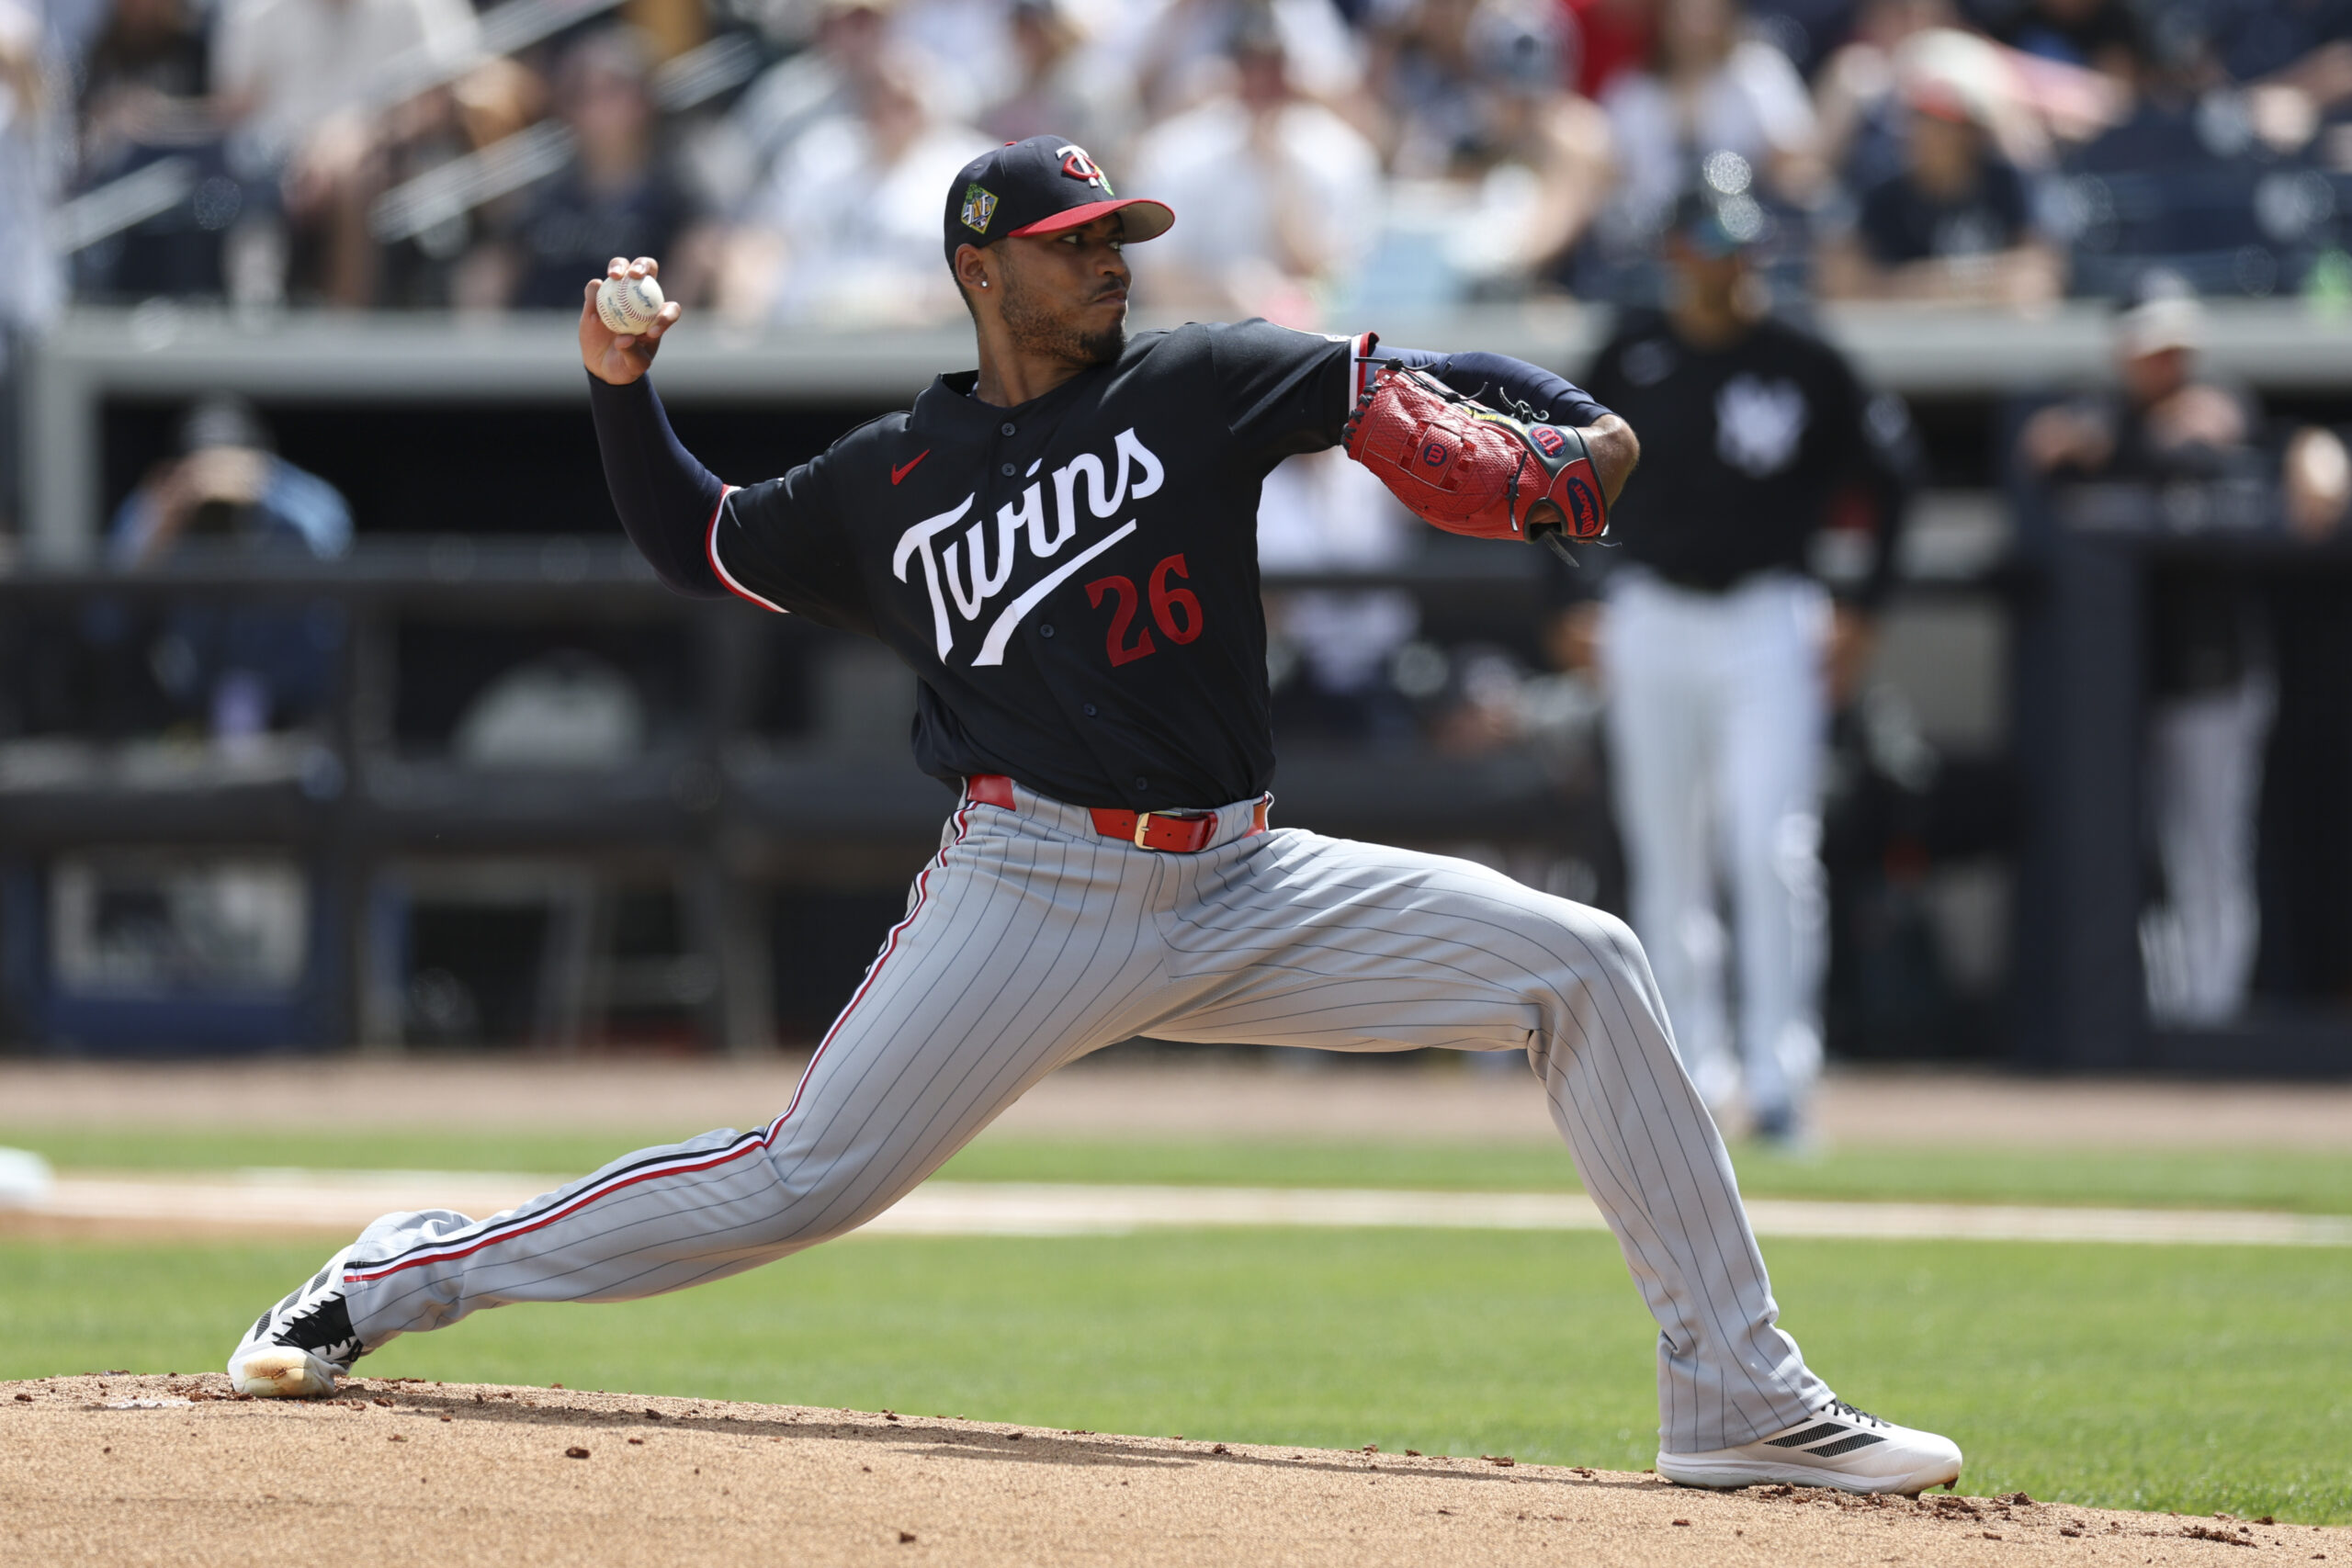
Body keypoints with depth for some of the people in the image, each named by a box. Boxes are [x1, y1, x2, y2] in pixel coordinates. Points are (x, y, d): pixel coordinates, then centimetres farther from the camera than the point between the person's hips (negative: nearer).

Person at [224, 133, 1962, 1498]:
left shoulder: (1195, 385, 6)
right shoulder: (888, 480, 9)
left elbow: (1411, 382, -2)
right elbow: (700, 548, 23)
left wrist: (1582, 424, -20)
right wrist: (624, 392, 8)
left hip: (1243, 890, 2)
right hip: (1036, 886, -2)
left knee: (1577, 962, -11)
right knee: (799, 1182, -12)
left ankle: (1735, 1397, -8)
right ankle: (401, 1278, 4)